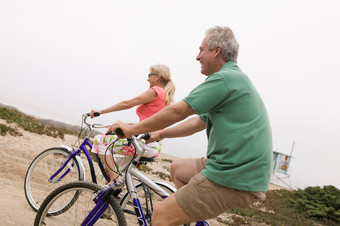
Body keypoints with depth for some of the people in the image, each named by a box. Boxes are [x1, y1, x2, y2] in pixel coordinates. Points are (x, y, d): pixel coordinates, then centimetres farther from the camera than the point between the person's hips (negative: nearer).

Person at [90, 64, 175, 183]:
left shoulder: (155, 91, -7)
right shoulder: (166, 98, 19)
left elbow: (127, 104, -11)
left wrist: (100, 111, -7)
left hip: (145, 144, -10)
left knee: (100, 140, -8)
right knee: (114, 164, 24)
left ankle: (114, 180, -13)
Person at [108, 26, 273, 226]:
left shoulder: (225, 78, -14)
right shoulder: (235, 78, 19)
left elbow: (177, 112, -15)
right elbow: (198, 122, 24)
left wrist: (132, 129, -5)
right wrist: (160, 134, 26)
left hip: (235, 180, -10)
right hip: (248, 170, 10)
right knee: (177, 168, 24)